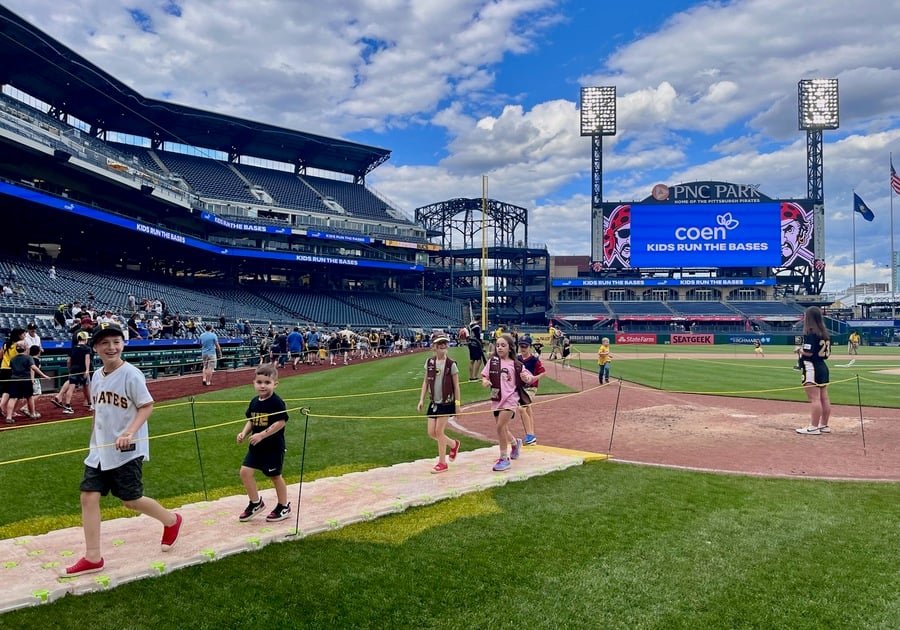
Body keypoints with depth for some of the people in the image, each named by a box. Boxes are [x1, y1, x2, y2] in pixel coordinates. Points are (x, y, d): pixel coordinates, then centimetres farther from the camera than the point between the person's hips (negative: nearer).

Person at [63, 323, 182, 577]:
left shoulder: (131, 374, -16)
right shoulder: (97, 376, 6)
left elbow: (147, 406, -17)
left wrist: (129, 433, -29)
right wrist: (94, 441, 20)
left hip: (127, 450, -7)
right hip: (99, 450, 7)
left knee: (130, 500, 2)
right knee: (88, 497, 1)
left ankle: (171, 520, 29)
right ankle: (92, 558, 11)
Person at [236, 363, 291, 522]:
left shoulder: (276, 402, -18)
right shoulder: (254, 402, 3)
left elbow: (281, 422, -22)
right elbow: (251, 421, 13)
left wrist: (262, 435, -25)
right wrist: (244, 433, -4)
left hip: (274, 446, -6)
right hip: (256, 445, 7)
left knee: (275, 476, 7)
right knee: (245, 471, 1)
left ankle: (284, 506, 26)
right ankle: (256, 503, 20)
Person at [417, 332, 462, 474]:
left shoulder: (451, 364, -10)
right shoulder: (430, 362, 2)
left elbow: (456, 386, -6)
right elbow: (426, 382, 9)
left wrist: (457, 404, -6)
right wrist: (421, 399, 5)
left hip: (446, 402, -5)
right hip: (433, 402, 5)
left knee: (439, 431, -5)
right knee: (431, 433, 4)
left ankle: (442, 463, 10)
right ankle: (453, 444, 31)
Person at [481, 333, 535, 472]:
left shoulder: (516, 365, -4)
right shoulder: (493, 361, 2)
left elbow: (530, 378, 3)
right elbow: (484, 375, 3)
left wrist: (527, 378, -20)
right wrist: (485, 381, -19)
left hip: (510, 399, -4)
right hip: (496, 399, 4)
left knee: (500, 427, -16)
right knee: (503, 430, 14)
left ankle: (504, 459, -3)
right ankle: (515, 442, 47)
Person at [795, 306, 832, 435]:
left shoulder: (810, 333, -15)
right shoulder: (825, 333, 13)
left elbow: (808, 352, -22)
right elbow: (827, 352, 16)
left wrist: (800, 350, -2)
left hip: (811, 368, -10)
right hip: (823, 367, 10)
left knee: (814, 398, -9)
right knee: (824, 398, 13)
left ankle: (813, 427, -8)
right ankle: (824, 425, 20)